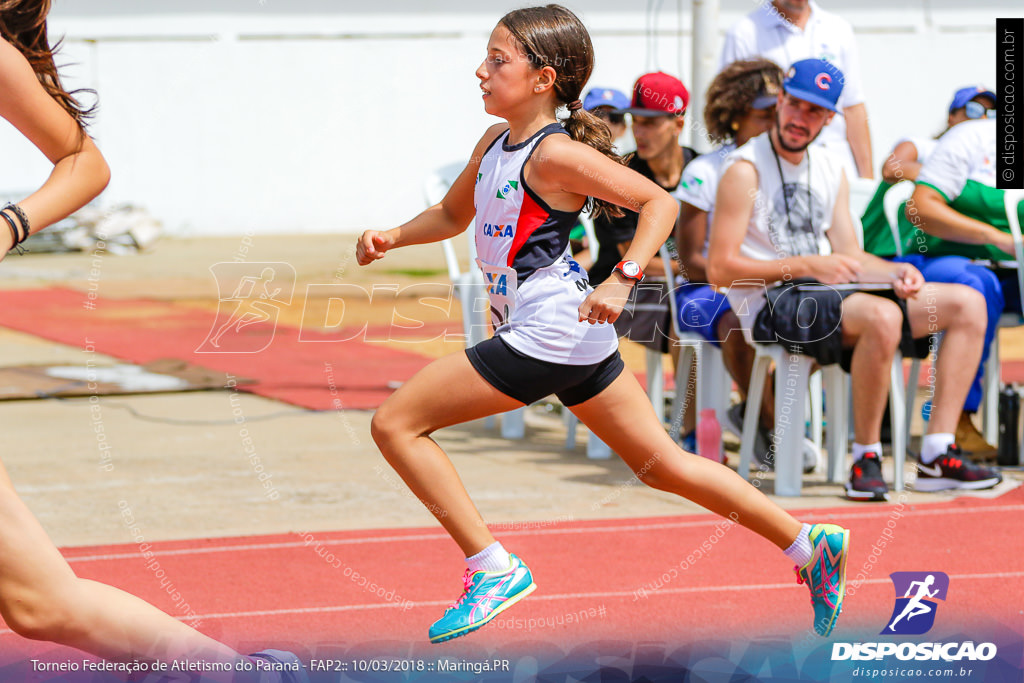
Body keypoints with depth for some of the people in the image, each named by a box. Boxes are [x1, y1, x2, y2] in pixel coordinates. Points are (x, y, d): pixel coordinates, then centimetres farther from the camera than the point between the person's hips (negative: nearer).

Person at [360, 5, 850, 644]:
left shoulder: (554, 154, -15)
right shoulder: (496, 141, 12)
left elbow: (660, 202, -17)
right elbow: (453, 214, 27)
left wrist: (623, 279, -28)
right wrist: (393, 238, 10)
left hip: (548, 333, -10)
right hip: (570, 337, 10)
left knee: (395, 423, -7)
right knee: (664, 465, 15)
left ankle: (494, 568, -6)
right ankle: (809, 544, 18)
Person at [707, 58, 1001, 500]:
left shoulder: (830, 170, 17)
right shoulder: (745, 170, -7)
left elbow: (847, 257, 17)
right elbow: (719, 269, -14)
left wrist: (895, 272, -5)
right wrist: (806, 266, -20)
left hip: (826, 297, 8)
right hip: (773, 307, -8)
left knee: (967, 303, -2)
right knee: (882, 317, -37)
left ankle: (936, 457, -10)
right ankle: (866, 458, -22)